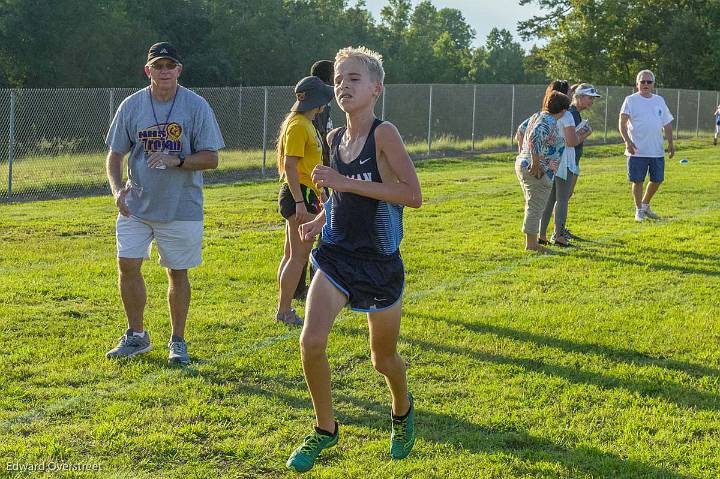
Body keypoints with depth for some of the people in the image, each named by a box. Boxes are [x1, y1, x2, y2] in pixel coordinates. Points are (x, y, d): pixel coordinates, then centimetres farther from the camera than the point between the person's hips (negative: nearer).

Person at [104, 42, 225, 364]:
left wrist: (177, 160, -24)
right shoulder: (132, 105, 1)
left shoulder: (196, 106, -6)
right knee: (127, 265, -1)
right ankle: (136, 336, 17)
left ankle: (178, 341, 19)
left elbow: (211, 158, -7)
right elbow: (115, 154, 6)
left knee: (177, 273, 5)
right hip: (136, 204, 2)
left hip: (181, 208, -2)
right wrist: (117, 189, -12)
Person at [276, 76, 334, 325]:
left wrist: (318, 196, 29)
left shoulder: (305, 124, 17)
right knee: (299, 256, -8)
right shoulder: (298, 125, -15)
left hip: (303, 195, 11)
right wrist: (300, 202, -24)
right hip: (298, 195, -11)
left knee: (291, 254, 13)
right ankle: (285, 311, -4)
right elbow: (290, 166, -20)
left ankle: (283, 309, 19)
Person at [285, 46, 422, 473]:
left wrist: (347, 182, -25)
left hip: (380, 263, -4)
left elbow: (413, 196, -24)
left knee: (384, 359, 12)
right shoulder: (335, 138, 5)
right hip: (337, 255, 4)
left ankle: (403, 410, 45)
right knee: (311, 342, -14)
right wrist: (321, 219, 4)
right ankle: (325, 429, 6)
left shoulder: (384, 134, -15)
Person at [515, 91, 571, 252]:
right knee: (535, 207, -4)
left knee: (533, 207, 17)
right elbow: (534, 138, -31)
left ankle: (531, 242, 22)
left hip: (522, 164, 10)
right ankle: (531, 243, -1)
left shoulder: (537, 116, 12)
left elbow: (522, 129, 24)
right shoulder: (549, 122, -17)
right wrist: (536, 163, -27)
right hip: (536, 171, -10)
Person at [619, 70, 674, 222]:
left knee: (657, 180, 9)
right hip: (637, 151, -5)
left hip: (657, 151, 5)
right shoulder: (631, 100, -4)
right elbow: (622, 122, -11)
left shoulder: (659, 100, 11)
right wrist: (627, 141, -23)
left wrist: (670, 143, 9)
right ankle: (639, 210, 15)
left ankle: (645, 205, 30)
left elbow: (667, 123, 16)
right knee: (638, 181, 1)